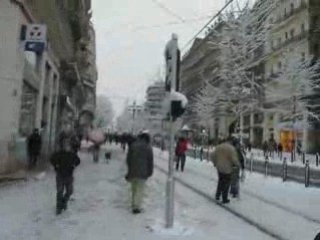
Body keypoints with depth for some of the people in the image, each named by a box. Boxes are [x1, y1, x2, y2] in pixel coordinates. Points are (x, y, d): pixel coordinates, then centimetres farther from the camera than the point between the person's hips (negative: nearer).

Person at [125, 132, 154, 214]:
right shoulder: (148, 147, -6)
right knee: (140, 190, 1)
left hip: (132, 171, 4)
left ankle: (134, 205, 27)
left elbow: (128, 158, 7)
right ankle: (136, 207, -2)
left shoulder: (133, 146, 4)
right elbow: (150, 161, -5)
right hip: (142, 172, -4)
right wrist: (150, 171, 6)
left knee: (134, 189, 18)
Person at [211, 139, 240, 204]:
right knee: (226, 184, 9)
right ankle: (224, 199, 18)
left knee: (220, 181, 24)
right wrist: (238, 165, 1)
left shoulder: (218, 147, 4)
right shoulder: (231, 149, -12)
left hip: (219, 168, 5)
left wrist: (215, 163, 21)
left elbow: (213, 156, 6)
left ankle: (217, 196, 27)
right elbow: (234, 159, -18)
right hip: (227, 169, -5)